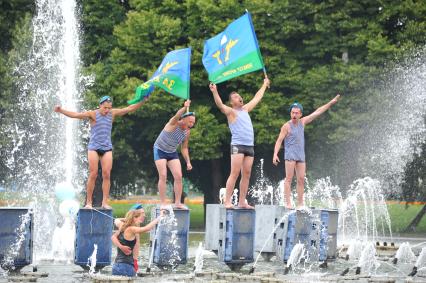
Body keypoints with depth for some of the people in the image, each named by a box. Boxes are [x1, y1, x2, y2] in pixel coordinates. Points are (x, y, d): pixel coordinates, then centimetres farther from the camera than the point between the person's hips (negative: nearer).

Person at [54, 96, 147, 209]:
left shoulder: (113, 113, 6)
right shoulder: (93, 114, -5)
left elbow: (129, 109, 9)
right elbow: (76, 115, -14)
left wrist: (143, 101, 0)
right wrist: (61, 110, -27)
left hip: (107, 148, 3)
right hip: (94, 147, -3)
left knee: (106, 175, -4)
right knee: (93, 175, -6)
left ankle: (105, 202, -2)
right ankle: (89, 202, 0)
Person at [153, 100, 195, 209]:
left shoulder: (187, 132, -4)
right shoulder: (174, 123, -22)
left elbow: (184, 148, 8)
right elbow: (177, 116, -47)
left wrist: (188, 162, -2)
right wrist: (185, 107, -65)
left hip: (172, 152, 6)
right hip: (160, 150, -6)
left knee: (178, 176, -5)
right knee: (163, 176, -14)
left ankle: (177, 202, 1)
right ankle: (162, 203, -9)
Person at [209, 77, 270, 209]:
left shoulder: (245, 109, 22)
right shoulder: (231, 112, 2)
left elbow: (257, 98, 35)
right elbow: (220, 104, -17)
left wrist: (264, 85, 45)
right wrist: (215, 92, -33)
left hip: (250, 146, 7)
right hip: (238, 145, -7)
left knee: (246, 175, 4)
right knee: (234, 174, -13)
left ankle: (242, 202, 6)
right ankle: (227, 201, -16)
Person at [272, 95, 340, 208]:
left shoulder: (302, 122, 10)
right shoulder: (286, 126, -5)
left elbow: (317, 112, 15)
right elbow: (279, 140, -7)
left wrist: (331, 103, 17)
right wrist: (275, 154, -20)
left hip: (301, 155, 6)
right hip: (290, 155, -6)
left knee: (301, 179, 3)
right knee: (289, 178, -9)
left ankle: (300, 203, 6)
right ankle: (287, 202, -13)